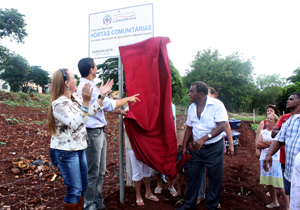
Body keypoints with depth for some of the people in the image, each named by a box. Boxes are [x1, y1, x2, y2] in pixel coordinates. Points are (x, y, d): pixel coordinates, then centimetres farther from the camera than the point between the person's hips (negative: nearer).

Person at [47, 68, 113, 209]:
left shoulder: (75, 98, 5)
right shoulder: (58, 104, -20)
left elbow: (91, 111, 9)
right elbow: (76, 124, -30)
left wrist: (101, 95, 1)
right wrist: (86, 102, -37)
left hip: (79, 149, 9)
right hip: (65, 152, -8)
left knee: (83, 186, 18)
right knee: (74, 190, 0)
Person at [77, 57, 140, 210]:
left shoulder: (89, 86, 12)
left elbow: (104, 106, 18)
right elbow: (110, 105, -17)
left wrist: (120, 111, 20)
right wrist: (128, 99, -4)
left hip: (99, 132, 10)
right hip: (92, 133, -10)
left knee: (100, 171, 19)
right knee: (92, 173, 4)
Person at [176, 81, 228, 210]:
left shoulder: (216, 104, -12)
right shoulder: (192, 107, 5)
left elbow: (221, 126, -18)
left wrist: (204, 138, -28)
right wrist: (184, 146, 9)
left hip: (214, 147, -4)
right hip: (197, 147, 5)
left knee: (215, 179, 7)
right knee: (192, 176, 10)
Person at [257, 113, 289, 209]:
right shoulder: (262, 132, 13)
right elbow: (258, 145, 2)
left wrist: (264, 142, -9)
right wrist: (271, 144, -9)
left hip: (275, 159, -5)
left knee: (279, 184, -8)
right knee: (269, 183, 12)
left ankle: (288, 205, 3)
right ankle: (275, 202, 29)